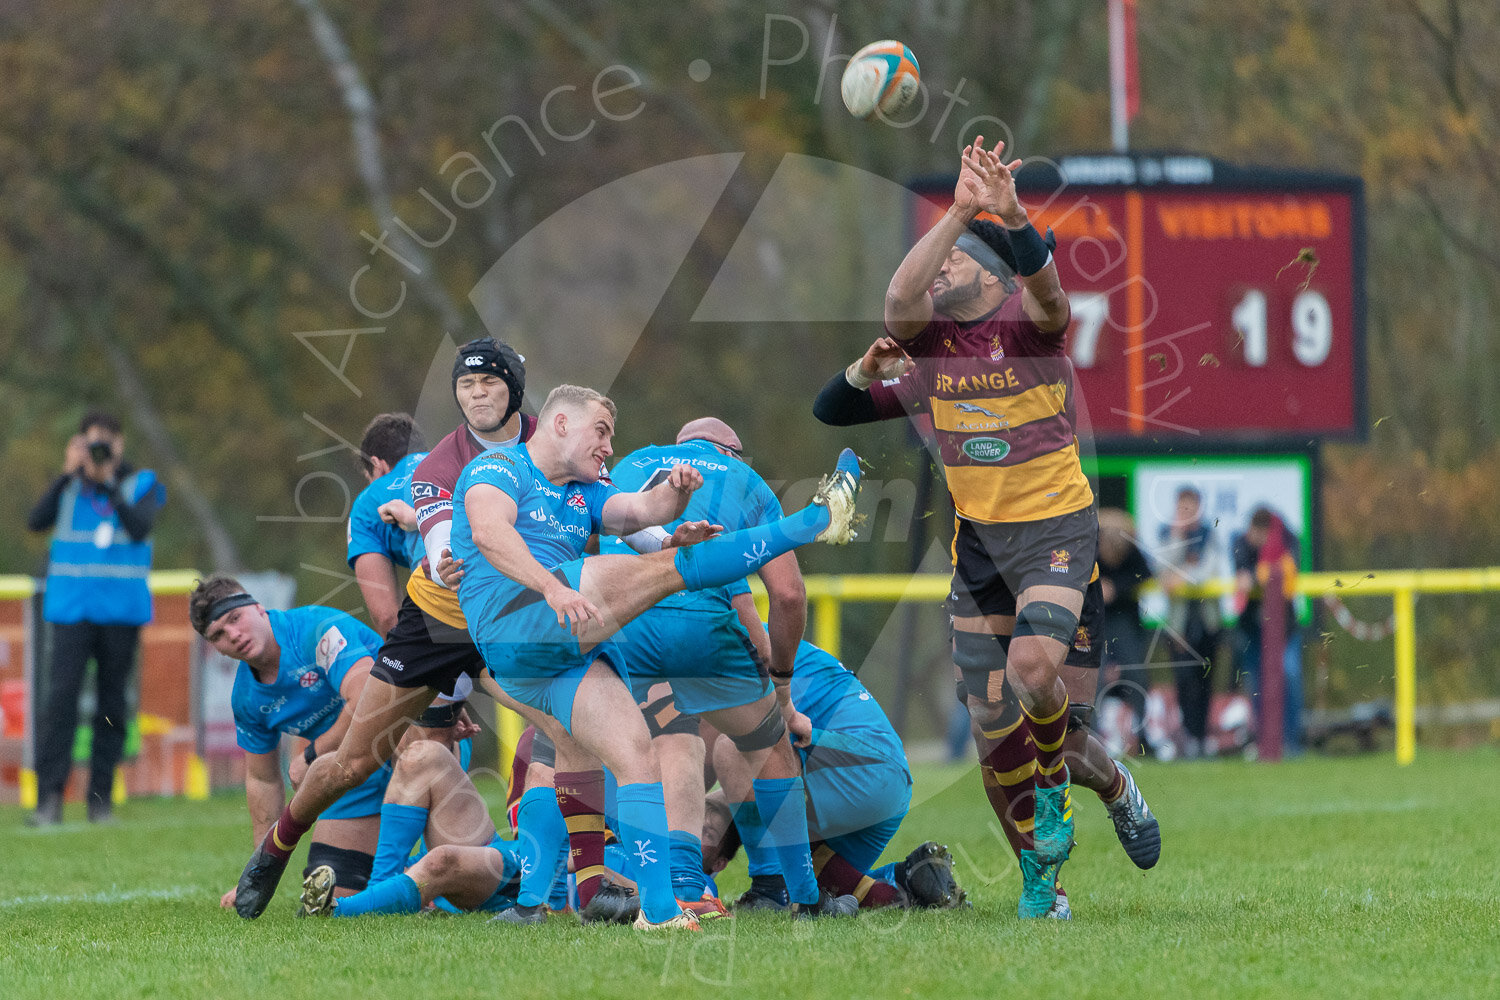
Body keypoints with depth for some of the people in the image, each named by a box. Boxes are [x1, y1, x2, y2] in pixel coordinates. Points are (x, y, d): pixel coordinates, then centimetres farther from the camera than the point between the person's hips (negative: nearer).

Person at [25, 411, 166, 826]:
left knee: (112, 704, 4)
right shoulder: (69, 484, 7)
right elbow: (36, 521, -7)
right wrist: (68, 475, -11)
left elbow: (139, 529, -12)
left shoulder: (141, 484, 4)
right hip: (71, 605, 0)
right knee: (60, 696, -13)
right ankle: (49, 799, -15)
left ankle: (101, 799, 11)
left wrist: (109, 482, -15)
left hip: (121, 608, 0)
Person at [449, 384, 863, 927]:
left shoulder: (585, 495, 30)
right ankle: (815, 520, -14)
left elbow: (639, 510, 11)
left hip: (565, 656, 8)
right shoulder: (499, 467, 6)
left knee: (637, 754, -7)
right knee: (671, 567, -15)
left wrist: (672, 494, -13)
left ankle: (658, 909, -11)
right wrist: (553, 588, -29)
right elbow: (488, 532, -15)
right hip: (511, 621, -8)